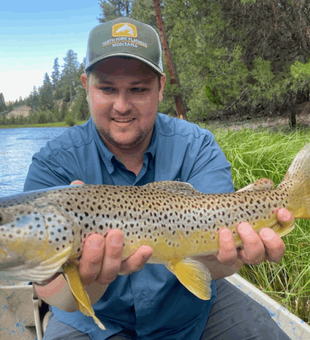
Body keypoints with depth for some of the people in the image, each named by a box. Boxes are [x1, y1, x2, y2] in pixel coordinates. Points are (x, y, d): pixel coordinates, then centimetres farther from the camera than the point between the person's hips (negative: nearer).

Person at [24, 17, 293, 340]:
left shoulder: (197, 147, -11)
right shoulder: (54, 165, -16)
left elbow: (211, 244, -22)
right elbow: (56, 296, -24)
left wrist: (226, 255, -44)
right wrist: (92, 277, -45)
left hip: (191, 305, 1)